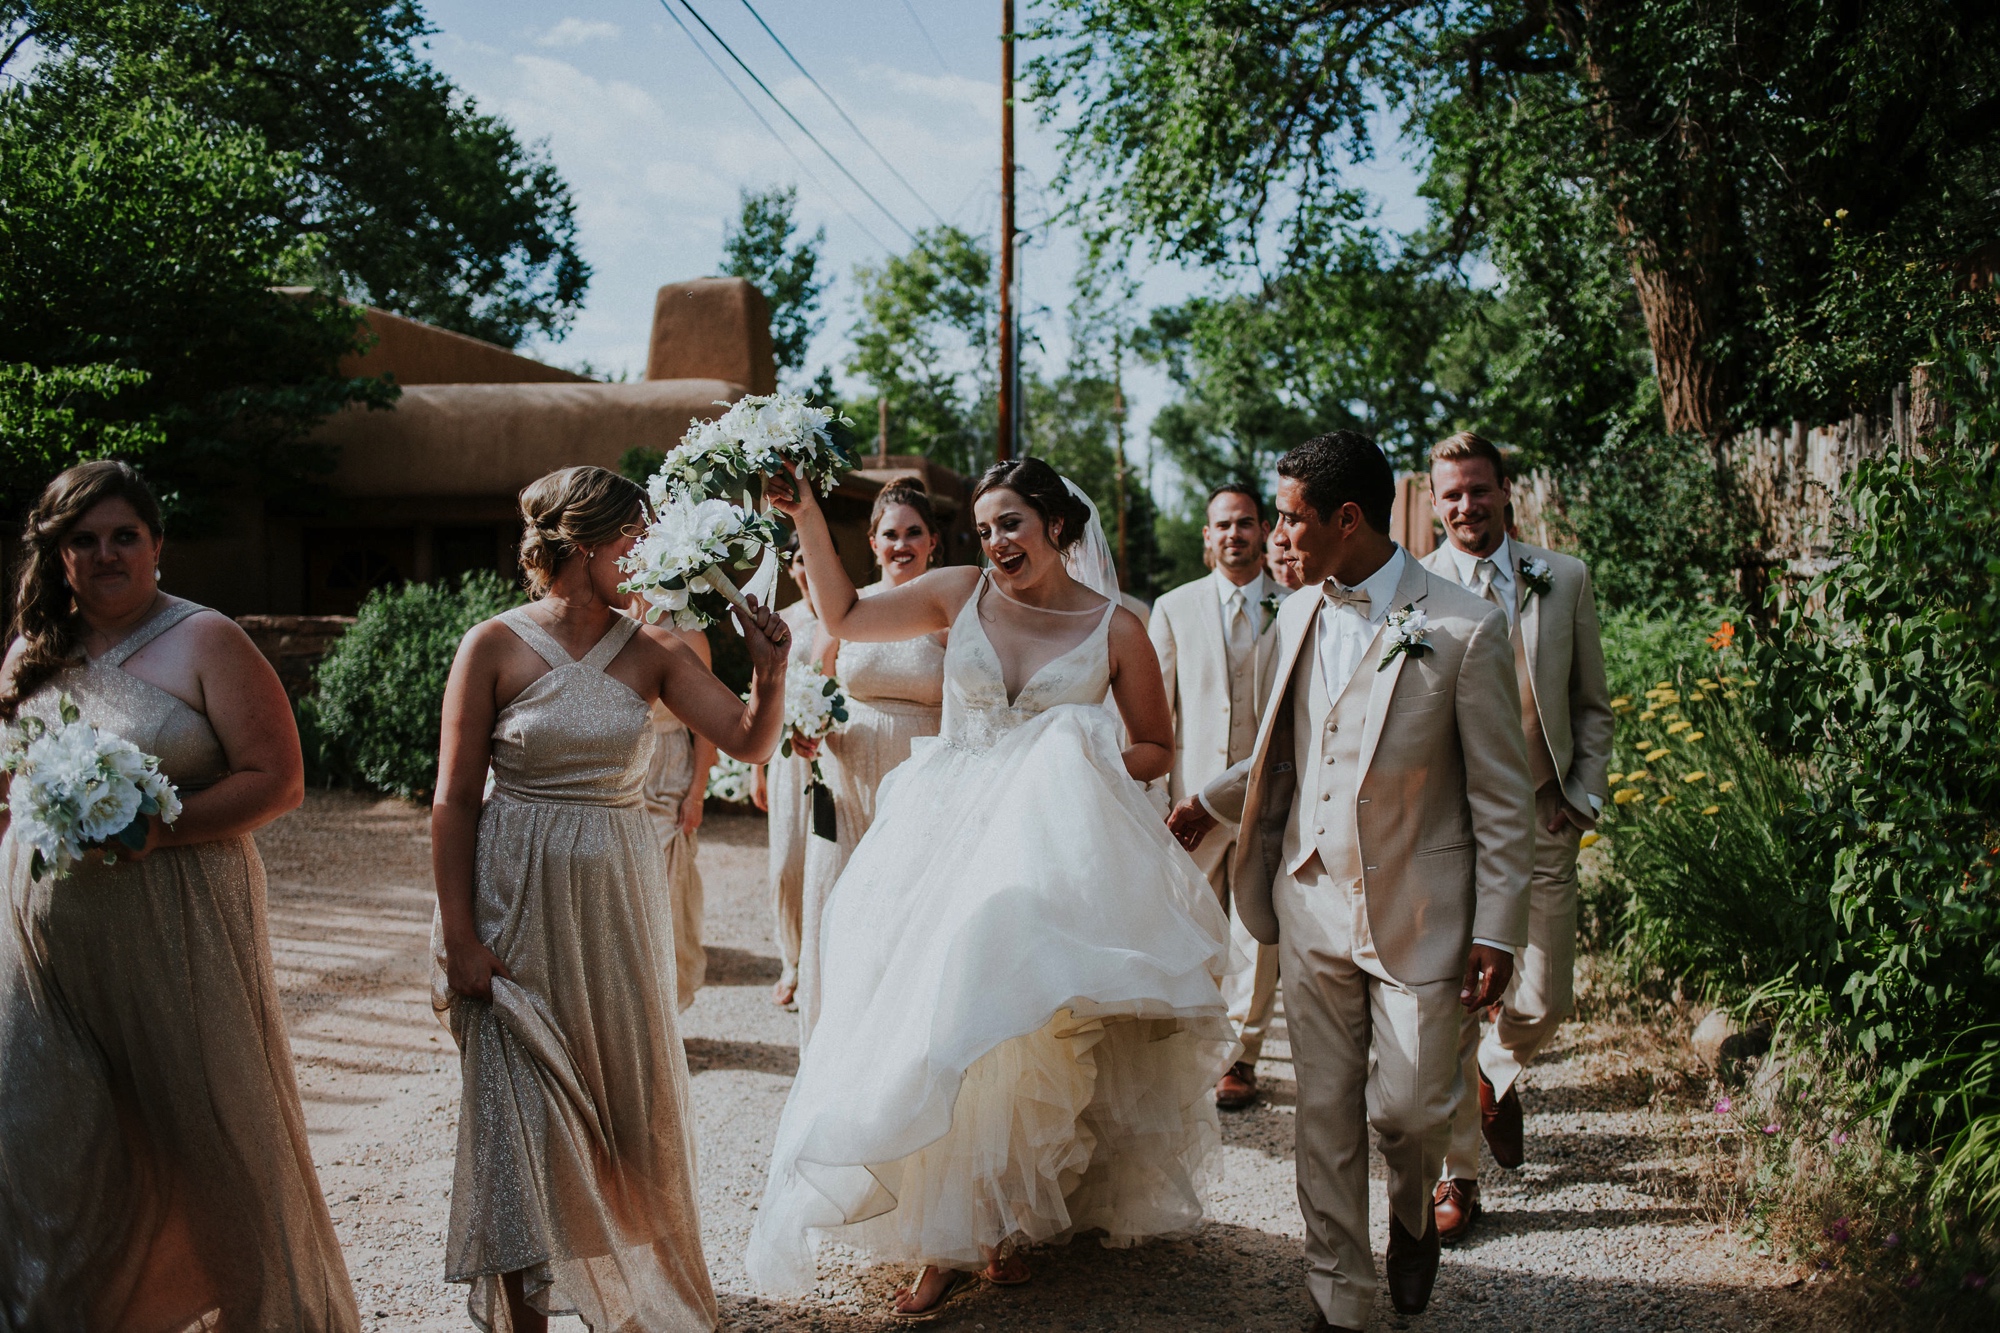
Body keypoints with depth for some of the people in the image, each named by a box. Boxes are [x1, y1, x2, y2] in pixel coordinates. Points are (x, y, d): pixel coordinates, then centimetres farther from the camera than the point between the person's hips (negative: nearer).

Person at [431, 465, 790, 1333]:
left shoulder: (650, 651, 2)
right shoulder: (495, 646, -8)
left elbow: (749, 743, -1)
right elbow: (454, 799, -8)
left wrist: (769, 673, -20)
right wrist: (457, 938, -12)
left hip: (620, 901, 4)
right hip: (519, 904, -4)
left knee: (630, 1102, 13)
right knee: (523, 1115, 1)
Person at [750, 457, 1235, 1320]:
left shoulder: (1117, 630, -1)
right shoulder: (961, 594, 3)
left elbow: (1158, 750, 6)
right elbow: (844, 617, 10)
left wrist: (1087, 767, -12)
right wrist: (807, 519, 3)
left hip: (1052, 850, -1)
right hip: (949, 841, 2)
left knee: (1028, 1041, 2)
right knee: (937, 1036, -1)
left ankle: (1011, 1219, 24)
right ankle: (948, 1239, 12)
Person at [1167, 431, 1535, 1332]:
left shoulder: (1463, 629, -12)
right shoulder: (1297, 616, 5)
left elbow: (1502, 797, -8)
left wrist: (1498, 930, -9)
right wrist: (1211, 801, 23)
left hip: (1417, 912, -4)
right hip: (1312, 905, 4)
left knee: (1408, 1106, 3)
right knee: (1326, 1113, 9)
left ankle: (1413, 1217, 39)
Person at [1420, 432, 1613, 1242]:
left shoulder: (1564, 580, 7)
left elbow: (1592, 704, 12)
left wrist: (1583, 795, 2)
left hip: (1542, 819, 2)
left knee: (1544, 1003, 4)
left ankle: (1499, 1075, 40)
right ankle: (1457, 1174, 19)